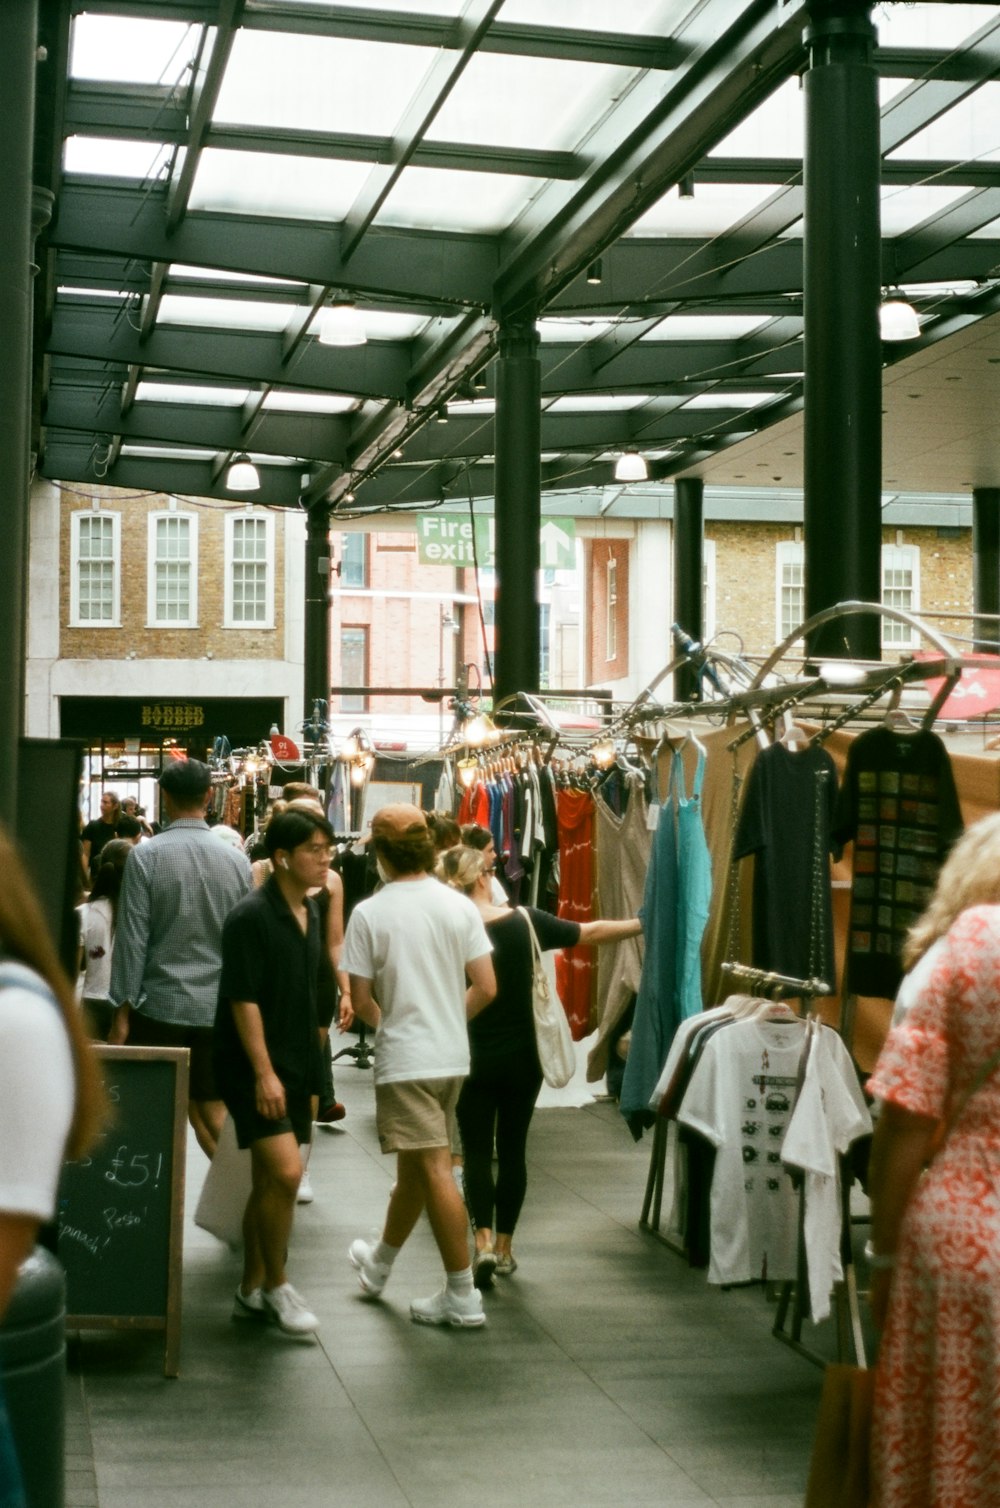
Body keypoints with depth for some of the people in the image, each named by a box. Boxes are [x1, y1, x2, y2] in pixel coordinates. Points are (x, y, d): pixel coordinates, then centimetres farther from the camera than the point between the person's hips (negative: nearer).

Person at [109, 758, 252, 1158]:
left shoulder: (146, 855, -9)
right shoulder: (236, 860, 1)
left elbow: (133, 937, -9)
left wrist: (123, 1007, -2)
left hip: (160, 1005, -3)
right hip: (218, 1006, 3)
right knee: (210, 1107, 12)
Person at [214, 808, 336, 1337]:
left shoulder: (310, 914, 10)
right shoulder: (251, 917, -15)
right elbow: (243, 1000, -18)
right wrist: (264, 1072, -21)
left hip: (295, 1062, 8)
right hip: (253, 1064, -8)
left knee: (270, 1180, 12)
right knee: (285, 1172, -16)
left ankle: (252, 1290, 21)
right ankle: (276, 1285, -1)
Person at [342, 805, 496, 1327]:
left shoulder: (369, 913, -10)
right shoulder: (460, 906, 0)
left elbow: (361, 999, -6)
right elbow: (486, 988, -1)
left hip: (404, 1059, -5)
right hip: (452, 1055, 5)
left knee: (434, 1170, -4)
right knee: (413, 1166, 18)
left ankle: (462, 1295, -3)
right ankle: (379, 1264, 38)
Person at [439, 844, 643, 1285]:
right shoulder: (525, 921, -6)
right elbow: (590, 932, 1)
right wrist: (642, 923, 11)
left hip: (475, 1059, -2)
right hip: (522, 1058, 2)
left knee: (477, 1151, 6)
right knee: (512, 1150, 12)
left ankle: (484, 1241, -10)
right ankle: (504, 1247, 18)